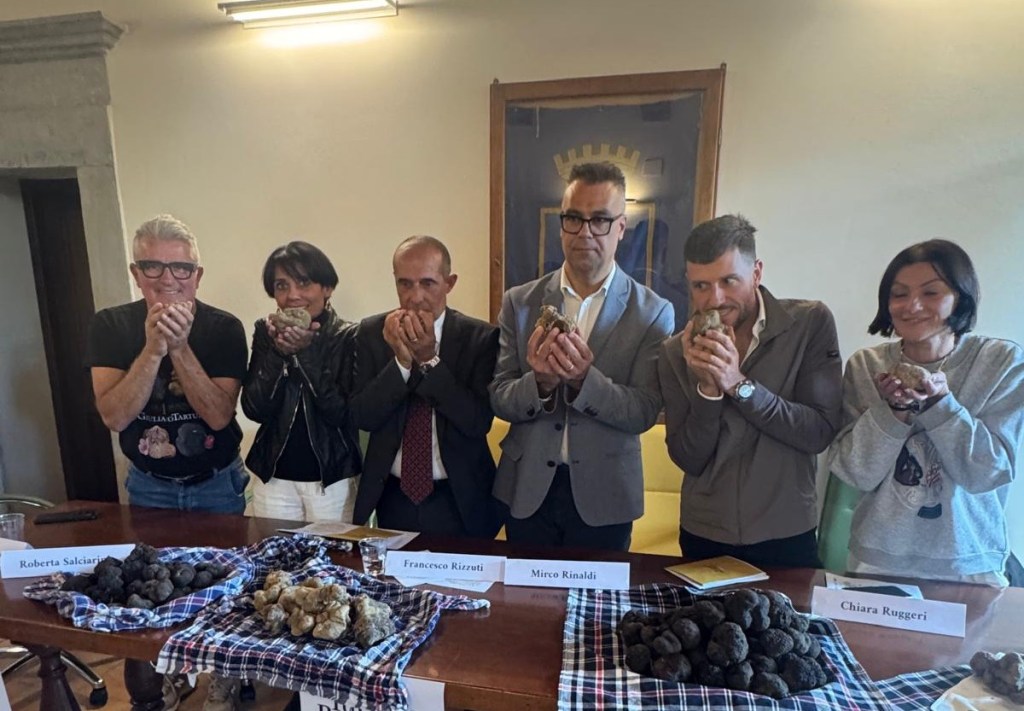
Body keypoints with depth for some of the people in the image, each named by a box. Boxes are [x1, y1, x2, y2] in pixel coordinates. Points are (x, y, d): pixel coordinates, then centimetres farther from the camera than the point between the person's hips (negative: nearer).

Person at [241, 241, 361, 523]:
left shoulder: (349, 337, -8)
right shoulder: (266, 332, 1)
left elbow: (341, 413, -16)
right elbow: (254, 410, -7)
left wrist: (306, 351, -23)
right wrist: (279, 351, -19)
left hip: (333, 481, -2)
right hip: (274, 479, 3)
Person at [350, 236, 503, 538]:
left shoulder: (481, 337, -10)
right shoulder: (371, 332, -4)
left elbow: (479, 421, -16)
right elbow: (362, 416, -7)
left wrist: (429, 360, -23)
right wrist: (402, 361, -21)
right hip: (392, 499, 2)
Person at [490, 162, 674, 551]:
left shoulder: (653, 313, -6)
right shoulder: (519, 302, -2)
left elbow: (644, 413, -11)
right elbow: (499, 400, -4)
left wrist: (583, 380, -28)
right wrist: (541, 382, -25)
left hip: (604, 496, -1)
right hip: (527, 490, 2)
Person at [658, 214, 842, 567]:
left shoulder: (812, 323, -11)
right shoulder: (676, 352, -8)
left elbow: (820, 433, -15)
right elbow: (688, 460, -10)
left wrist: (739, 384, -27)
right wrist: (707, 388, -24)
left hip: (787, 536, -1)